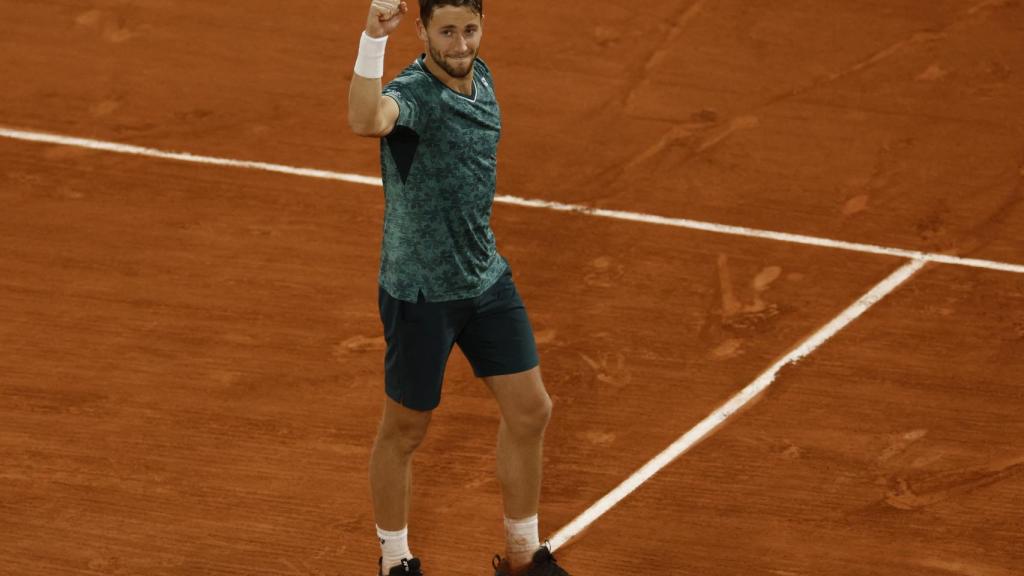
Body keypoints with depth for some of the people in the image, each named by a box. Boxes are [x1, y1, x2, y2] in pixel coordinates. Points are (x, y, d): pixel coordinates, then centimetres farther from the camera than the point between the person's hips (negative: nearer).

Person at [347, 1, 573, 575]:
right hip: (420, 291, -7)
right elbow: (367, 120, -50)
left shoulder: (480, 76, 1)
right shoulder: (412, 92, -23)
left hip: (487, 279, 7)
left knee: (530, 410, 10)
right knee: (405, 431, 9)